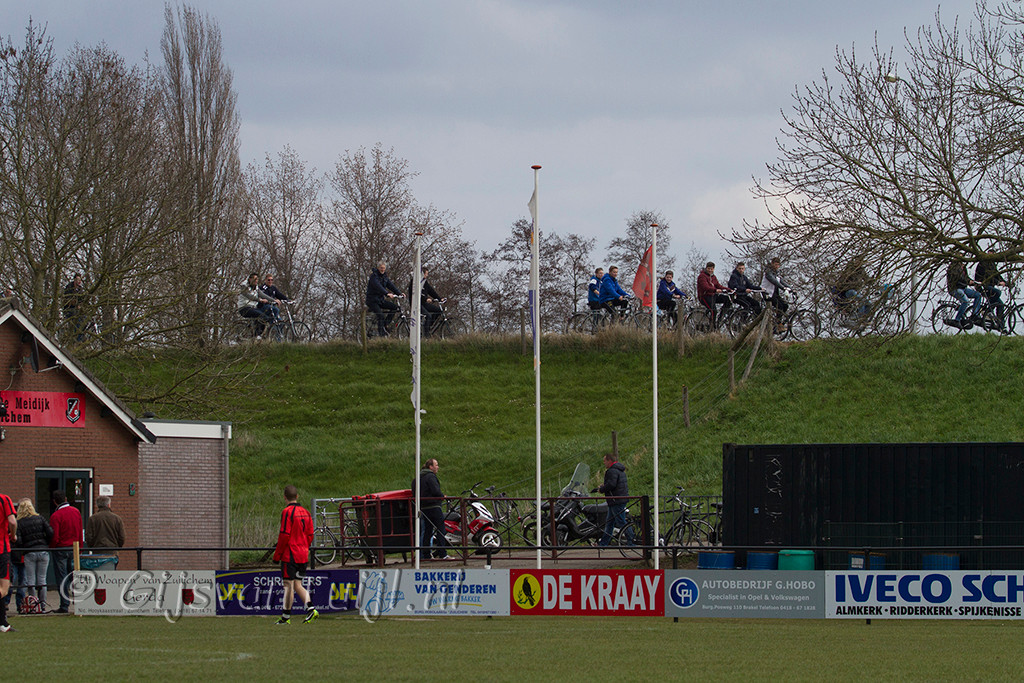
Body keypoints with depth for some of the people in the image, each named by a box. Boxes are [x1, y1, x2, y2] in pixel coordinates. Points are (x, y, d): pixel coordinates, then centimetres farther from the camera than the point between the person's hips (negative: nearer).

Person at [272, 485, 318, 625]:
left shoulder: (287, 512, -13)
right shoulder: (306, 512, 10)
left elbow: (284, 535, -16)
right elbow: (310, 535, 12)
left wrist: (277, 555, -9)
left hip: (289, 555, -7)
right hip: (303, 556, 7)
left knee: (289, 585, -2)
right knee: (297, 585, 12)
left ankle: (286, 617, 2)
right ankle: (310, 608, -6)